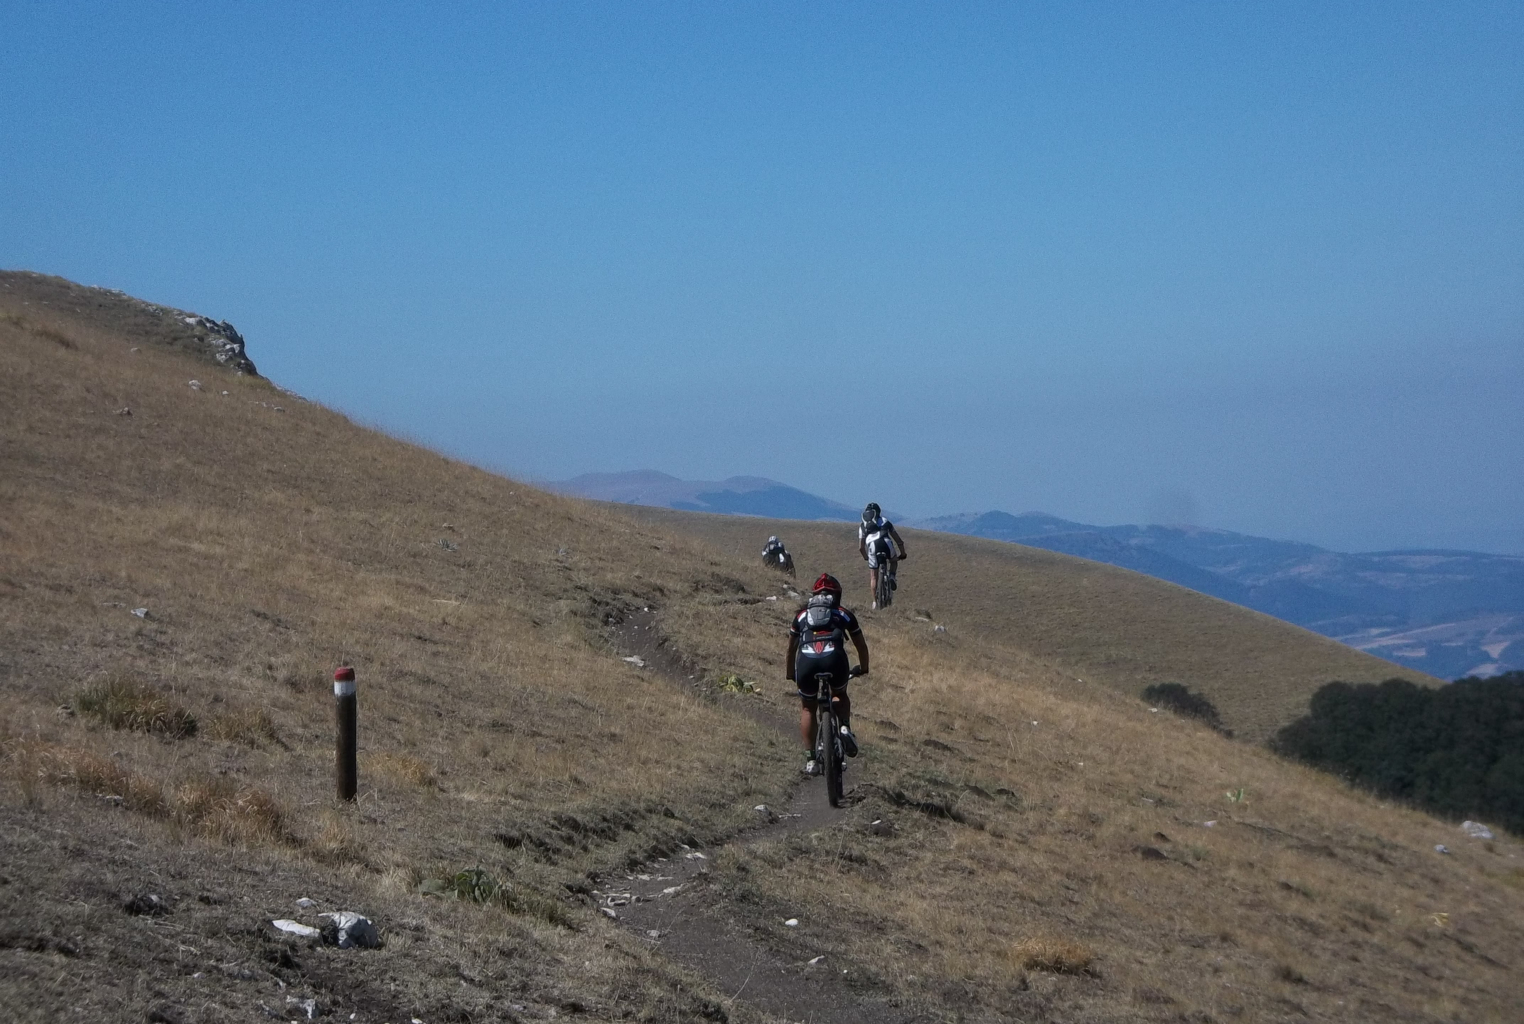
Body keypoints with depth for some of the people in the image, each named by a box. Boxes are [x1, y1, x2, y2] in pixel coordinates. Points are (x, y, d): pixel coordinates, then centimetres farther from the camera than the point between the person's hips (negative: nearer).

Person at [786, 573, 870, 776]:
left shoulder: (802, 615, 31)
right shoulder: (843, 614, 28)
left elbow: (791, 648, 41)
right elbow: (861, 645, 37)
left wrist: (791, 674, 56)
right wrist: (863, 668, 55)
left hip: (806, 661, 0)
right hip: (834, 659, 0)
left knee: (807, 708, 24)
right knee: (840, 695, 32)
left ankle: (810, 760, 15)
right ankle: (845, 728, 4)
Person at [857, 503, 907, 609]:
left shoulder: (863, 525, 27)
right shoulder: (885, 521, 30)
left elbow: (861, 547, 23)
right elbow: (899, 541, 30)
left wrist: (866, 557, 41)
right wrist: (902, 554, 43)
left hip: (872, 546, 0)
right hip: (887, 544, 0)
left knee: (873, 577, 12)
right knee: (894, 561, 33)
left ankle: (875, 602, 4)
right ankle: (891, 577, 6)